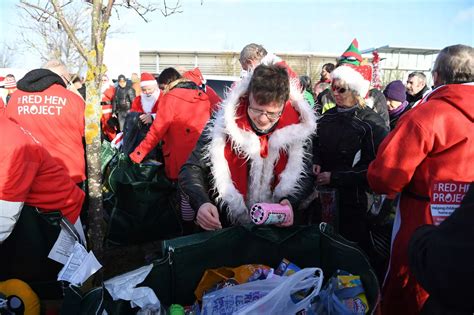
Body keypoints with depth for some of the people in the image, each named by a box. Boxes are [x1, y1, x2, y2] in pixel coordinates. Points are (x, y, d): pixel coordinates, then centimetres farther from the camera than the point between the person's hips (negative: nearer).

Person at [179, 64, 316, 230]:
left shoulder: (297, 127, -8)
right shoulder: (226, 123, -13)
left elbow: (306, 176, 1)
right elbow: (192, 169, -8)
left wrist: (290, 202, -20)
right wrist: (201, 203, -27)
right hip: (226, 226, -1)